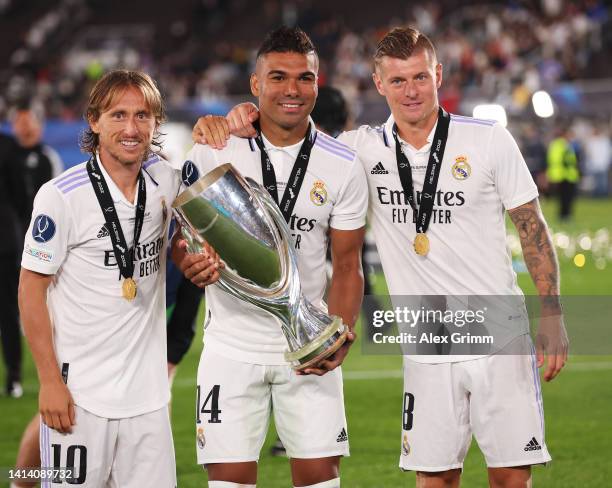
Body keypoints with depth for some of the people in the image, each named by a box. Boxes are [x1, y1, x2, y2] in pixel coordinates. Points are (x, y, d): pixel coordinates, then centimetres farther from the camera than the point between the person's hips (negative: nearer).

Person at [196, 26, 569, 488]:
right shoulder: (364, 149, 1)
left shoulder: (489, 141, -2)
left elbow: (533, 228, 2)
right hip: (428, 352, 1)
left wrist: (552, 315, -2)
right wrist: (236, 119, -15)